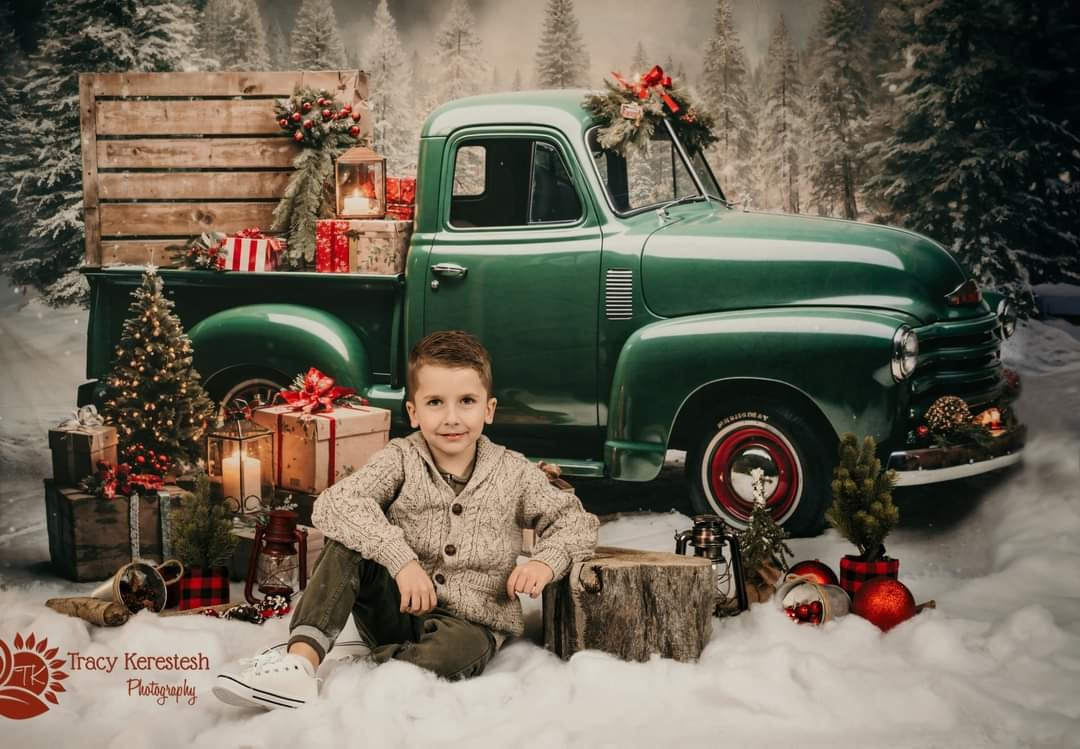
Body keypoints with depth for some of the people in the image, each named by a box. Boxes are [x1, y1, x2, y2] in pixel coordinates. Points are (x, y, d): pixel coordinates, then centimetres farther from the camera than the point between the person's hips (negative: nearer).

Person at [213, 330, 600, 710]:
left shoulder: (514, 473, 0)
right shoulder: (401, 459, -4)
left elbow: (576, 520, 8)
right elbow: (334, 504, -20)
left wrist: (546, 561, -14)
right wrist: (401, 559, -32)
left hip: (469, 622, -1)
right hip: (397, 609, 1)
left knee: (458, 650, -37)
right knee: (347, 544, -22)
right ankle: (302, 657, -35)